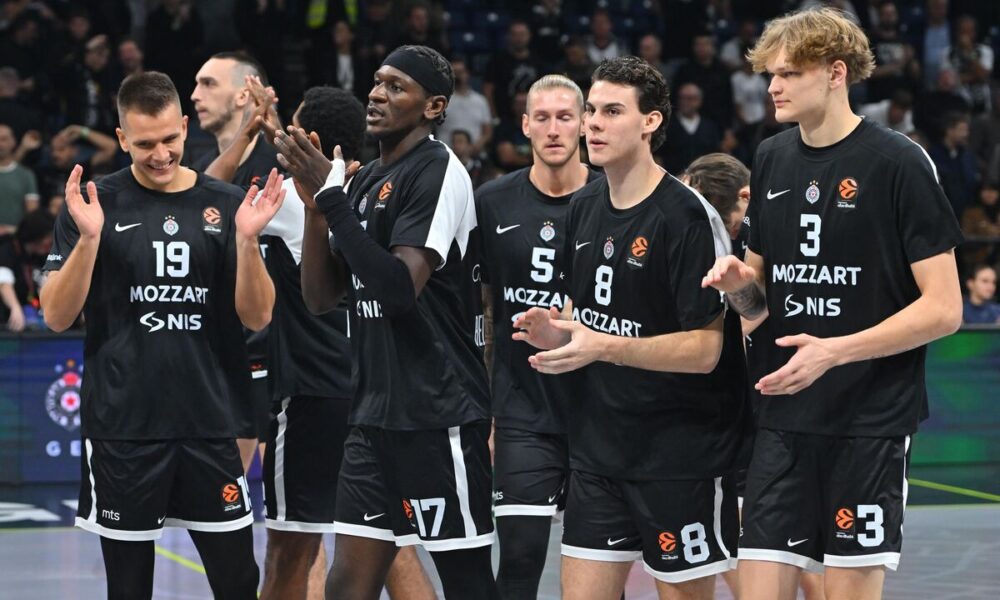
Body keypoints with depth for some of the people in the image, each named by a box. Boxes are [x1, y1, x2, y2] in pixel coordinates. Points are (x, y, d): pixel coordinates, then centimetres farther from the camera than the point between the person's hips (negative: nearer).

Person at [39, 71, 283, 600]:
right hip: (122, 429, -1)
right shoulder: (96, 203, 0)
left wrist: (246, 239, -15)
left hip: (210, 424, 1)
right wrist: (88, 237, -19)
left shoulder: (227, 205, 5)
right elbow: (57, 317, -4)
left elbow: (257, 317, 2)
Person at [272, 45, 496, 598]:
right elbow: (320, 297, 11)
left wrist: (332, 196, -20)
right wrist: (314, 200, -1)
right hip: (375, 415, 8)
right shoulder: (366, 179, 15)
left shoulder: (439, 172, -11)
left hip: (438, 418, -8)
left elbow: (399, 288, -22)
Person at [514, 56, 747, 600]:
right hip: (597, 447, 7)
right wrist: (557, 335, -2)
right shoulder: (583, 208, 8)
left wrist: (603, 347, -26)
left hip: (683, 452, -7)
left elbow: (704, 349, -18)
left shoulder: (687, 217, -15)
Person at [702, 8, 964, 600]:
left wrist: (835, 351, -19)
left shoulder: (899, 162, -9)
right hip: (785, 419, 5)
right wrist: (740, 283, -3)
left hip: (873, 420, -5)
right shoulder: (772, 160, 10)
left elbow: (943, 308, -11)